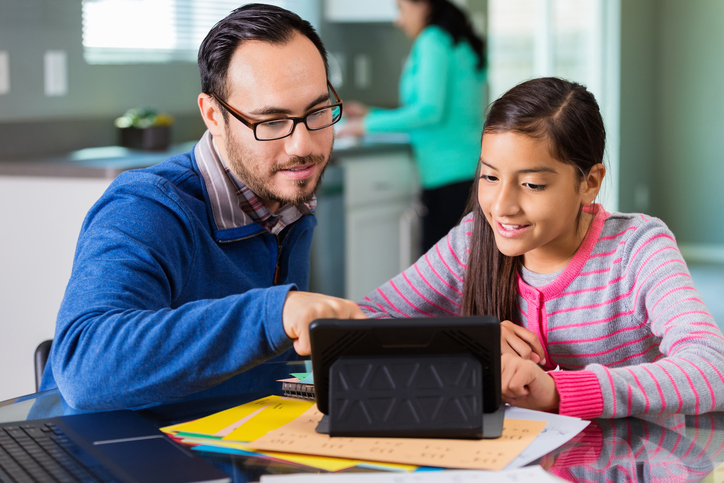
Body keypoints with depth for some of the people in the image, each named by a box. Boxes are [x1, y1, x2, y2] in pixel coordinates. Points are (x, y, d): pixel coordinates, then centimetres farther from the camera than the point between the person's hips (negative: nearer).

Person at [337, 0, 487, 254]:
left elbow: (429, 111, -15)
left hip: (449, 173, -9)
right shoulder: (460, 43, 21)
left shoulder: (433, 40, -6)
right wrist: (370, 114, 26)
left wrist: (368, 125, -6)